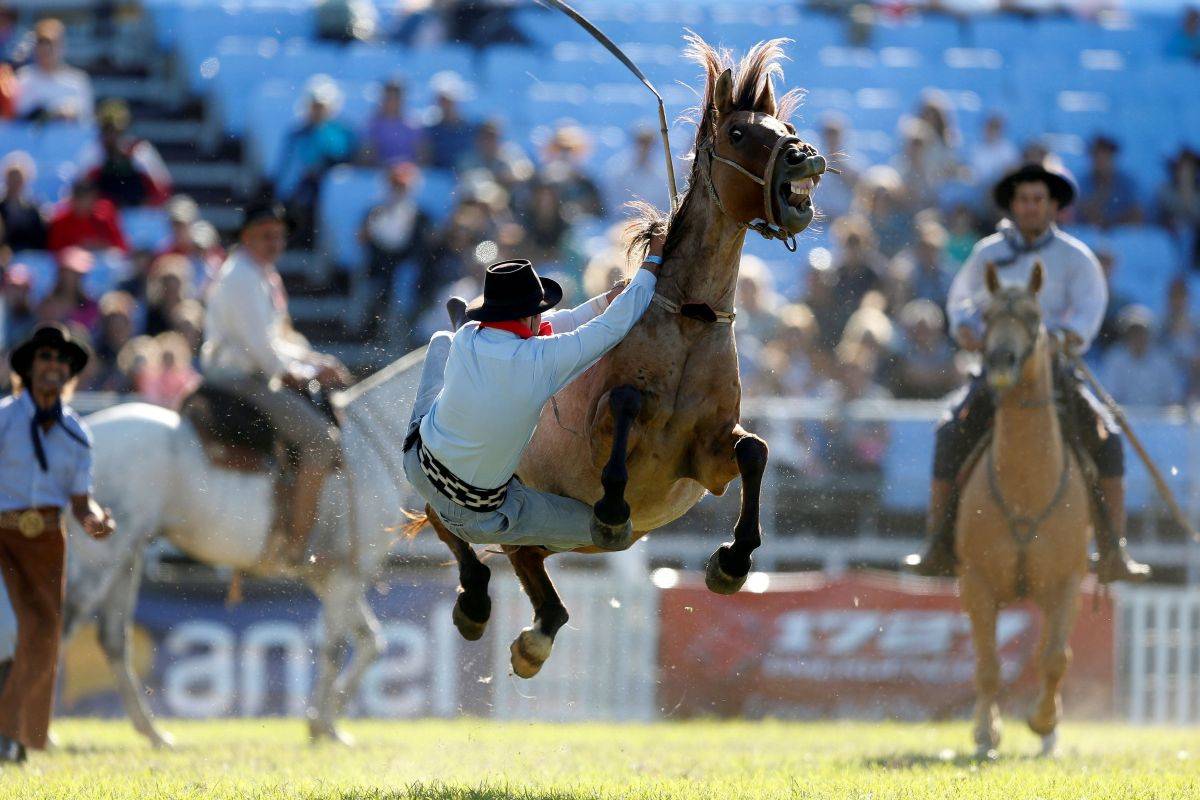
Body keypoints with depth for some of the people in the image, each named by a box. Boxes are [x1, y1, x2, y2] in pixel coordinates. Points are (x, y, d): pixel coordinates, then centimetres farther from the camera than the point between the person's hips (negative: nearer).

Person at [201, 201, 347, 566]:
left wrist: (314, 361, 9)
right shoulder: (241, 277, -15)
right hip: (238, 381, -11)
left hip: (256, 376, 11)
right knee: (322, 440, -20)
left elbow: (279, 339, 23)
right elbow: (258, 344, -20)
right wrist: (299, 373, -9)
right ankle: (296, 540, -23)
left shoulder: (265, 277, 18)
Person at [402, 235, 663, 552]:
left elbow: (530, 333, 7)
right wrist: (653, 261, -3)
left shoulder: (467, 339, -12)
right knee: (616, 531, 6)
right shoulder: (543, 360, -28)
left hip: (418, 463, 5)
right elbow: (617, 324, -17)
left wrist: (603, 302, 11)